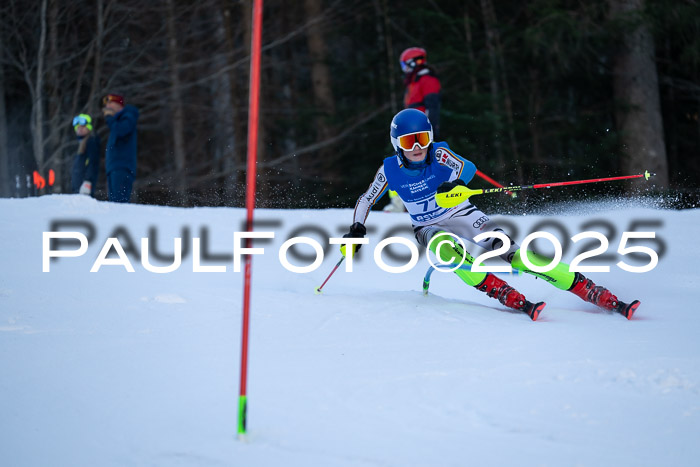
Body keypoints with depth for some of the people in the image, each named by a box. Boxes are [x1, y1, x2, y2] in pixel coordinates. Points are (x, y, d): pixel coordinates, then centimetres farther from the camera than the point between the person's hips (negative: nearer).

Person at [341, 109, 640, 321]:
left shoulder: (439, 155, -18)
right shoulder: (390, 171, -13)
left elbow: (467, 168, -37)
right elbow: (366, 201, 2)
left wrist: (457, 185, -58)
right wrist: (356, 231, -12)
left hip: (463, 216, -2)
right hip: (430, 228, 2)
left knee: (512, 254, -20)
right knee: (448, 249, -36)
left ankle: (600, 296, -25)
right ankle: (513, 300, -40)